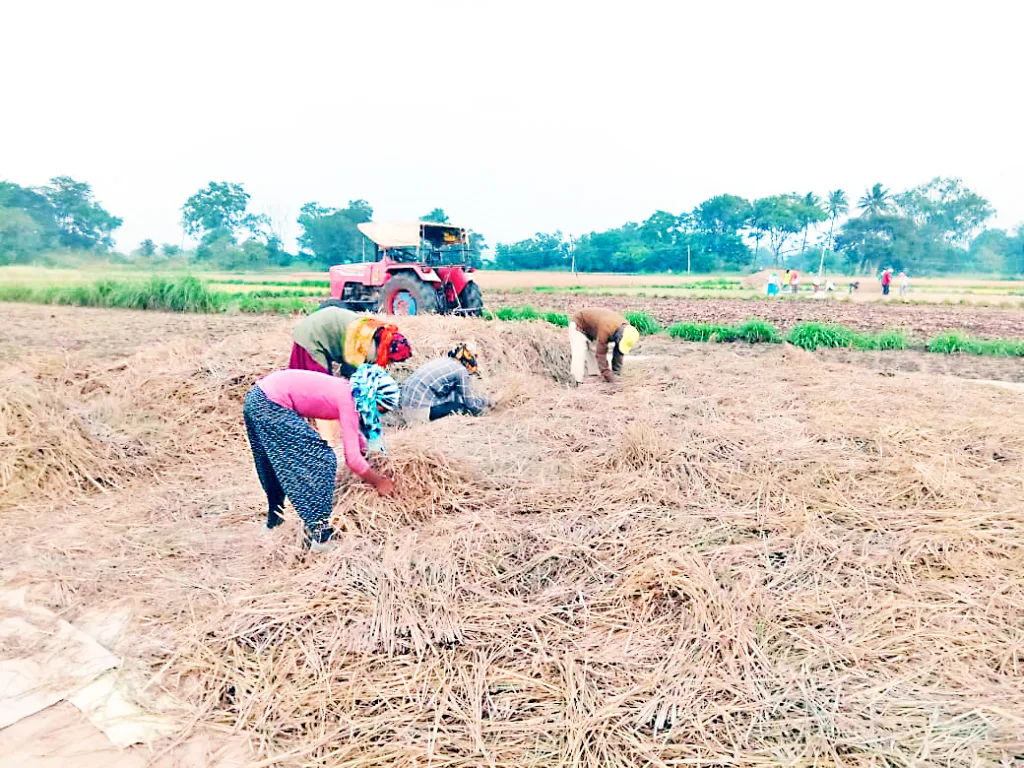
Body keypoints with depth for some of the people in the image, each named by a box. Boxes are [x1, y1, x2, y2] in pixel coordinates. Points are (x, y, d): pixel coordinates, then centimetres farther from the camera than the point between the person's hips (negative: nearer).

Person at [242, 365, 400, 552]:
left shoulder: (348, 392, 10)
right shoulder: (348, 401, -15)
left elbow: (357, 440, 24)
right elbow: (352, 458, -17)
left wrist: (375, 473, 25)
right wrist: (379, 482, -3)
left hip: (257, 398, 10)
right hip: (271, 405, -10)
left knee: (276, 466, 25)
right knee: (321, 461, -5)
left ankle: (274, 520, 43)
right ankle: (318, 534, -1)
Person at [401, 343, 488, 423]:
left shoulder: (444, 360, 18)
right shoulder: (461, 370, -5)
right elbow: (470, 404, 2)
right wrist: (483, 401, 21)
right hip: (420, 410, -9)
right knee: (464, 407, 0)